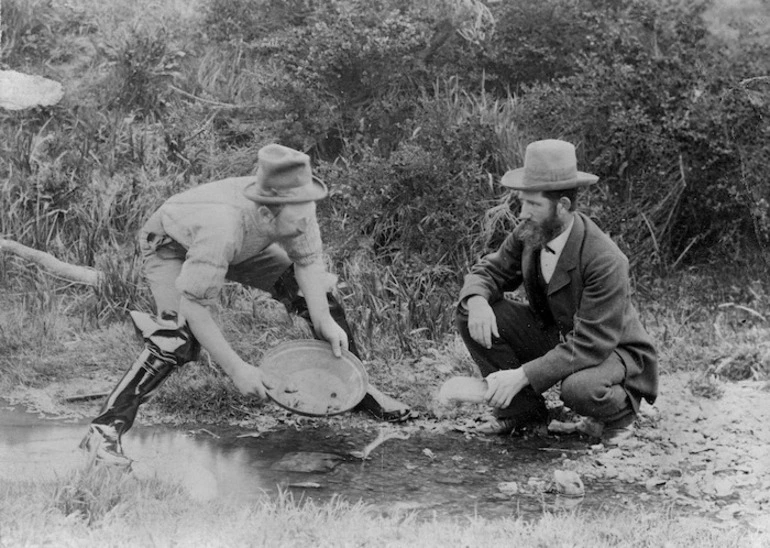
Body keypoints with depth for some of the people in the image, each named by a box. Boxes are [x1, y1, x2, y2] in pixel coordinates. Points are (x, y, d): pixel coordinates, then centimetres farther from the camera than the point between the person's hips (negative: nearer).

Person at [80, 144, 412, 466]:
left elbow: (308, 263, -16)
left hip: (241, 246, 6)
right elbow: (193, 307, -39)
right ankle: (105, 428, -23)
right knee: (179, 340, -29)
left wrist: (324, 322, -29)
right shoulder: (223, 227, -46)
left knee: (319, 294, -3)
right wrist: (236, 369, -36)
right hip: (170, 244, -6)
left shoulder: (295, 208, -31)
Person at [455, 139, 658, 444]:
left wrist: (522, 376, -39)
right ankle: (520, 409, 1)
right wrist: (477, 301, -28)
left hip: (611, 350, -6)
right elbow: (489, 270, -1)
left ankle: (619, 410, -3)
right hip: (553, 336, 6)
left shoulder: (606, 261, -32)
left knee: (580, 389, -41)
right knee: (468, 315, -13)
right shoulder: (528, 234, -11)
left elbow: (591, 345, -34)